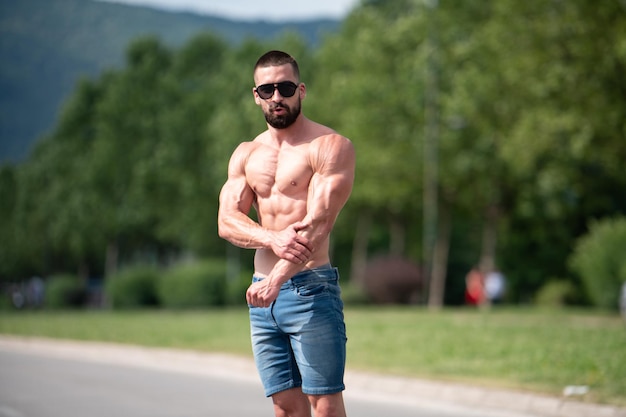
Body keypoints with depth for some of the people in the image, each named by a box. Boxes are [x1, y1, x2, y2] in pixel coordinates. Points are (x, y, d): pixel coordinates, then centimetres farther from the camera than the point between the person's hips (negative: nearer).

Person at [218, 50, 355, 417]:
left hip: (310, 288, -6)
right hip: (263, 294, 6)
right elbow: (227, 221, 3)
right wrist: (272, 238, -19)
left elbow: (318, 222, -15)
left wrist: (277, 280, -27)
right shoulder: (245, 155, 15)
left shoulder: (331, 146, -4)